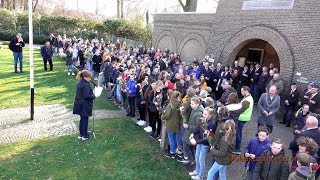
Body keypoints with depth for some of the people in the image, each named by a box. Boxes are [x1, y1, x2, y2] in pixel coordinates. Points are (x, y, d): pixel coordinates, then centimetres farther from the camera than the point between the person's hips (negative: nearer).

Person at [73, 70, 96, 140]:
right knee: (85, 119, 4)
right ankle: (85, 135, 15)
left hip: (79, 104, 9)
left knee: (82, 119, 18)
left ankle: (81, 134, 28)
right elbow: (86, 96, -25)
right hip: (84, 105, -9)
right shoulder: (86, 84, -20)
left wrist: (92, 95, 9)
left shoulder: (80, 83, 9)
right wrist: (94, 96, -10)